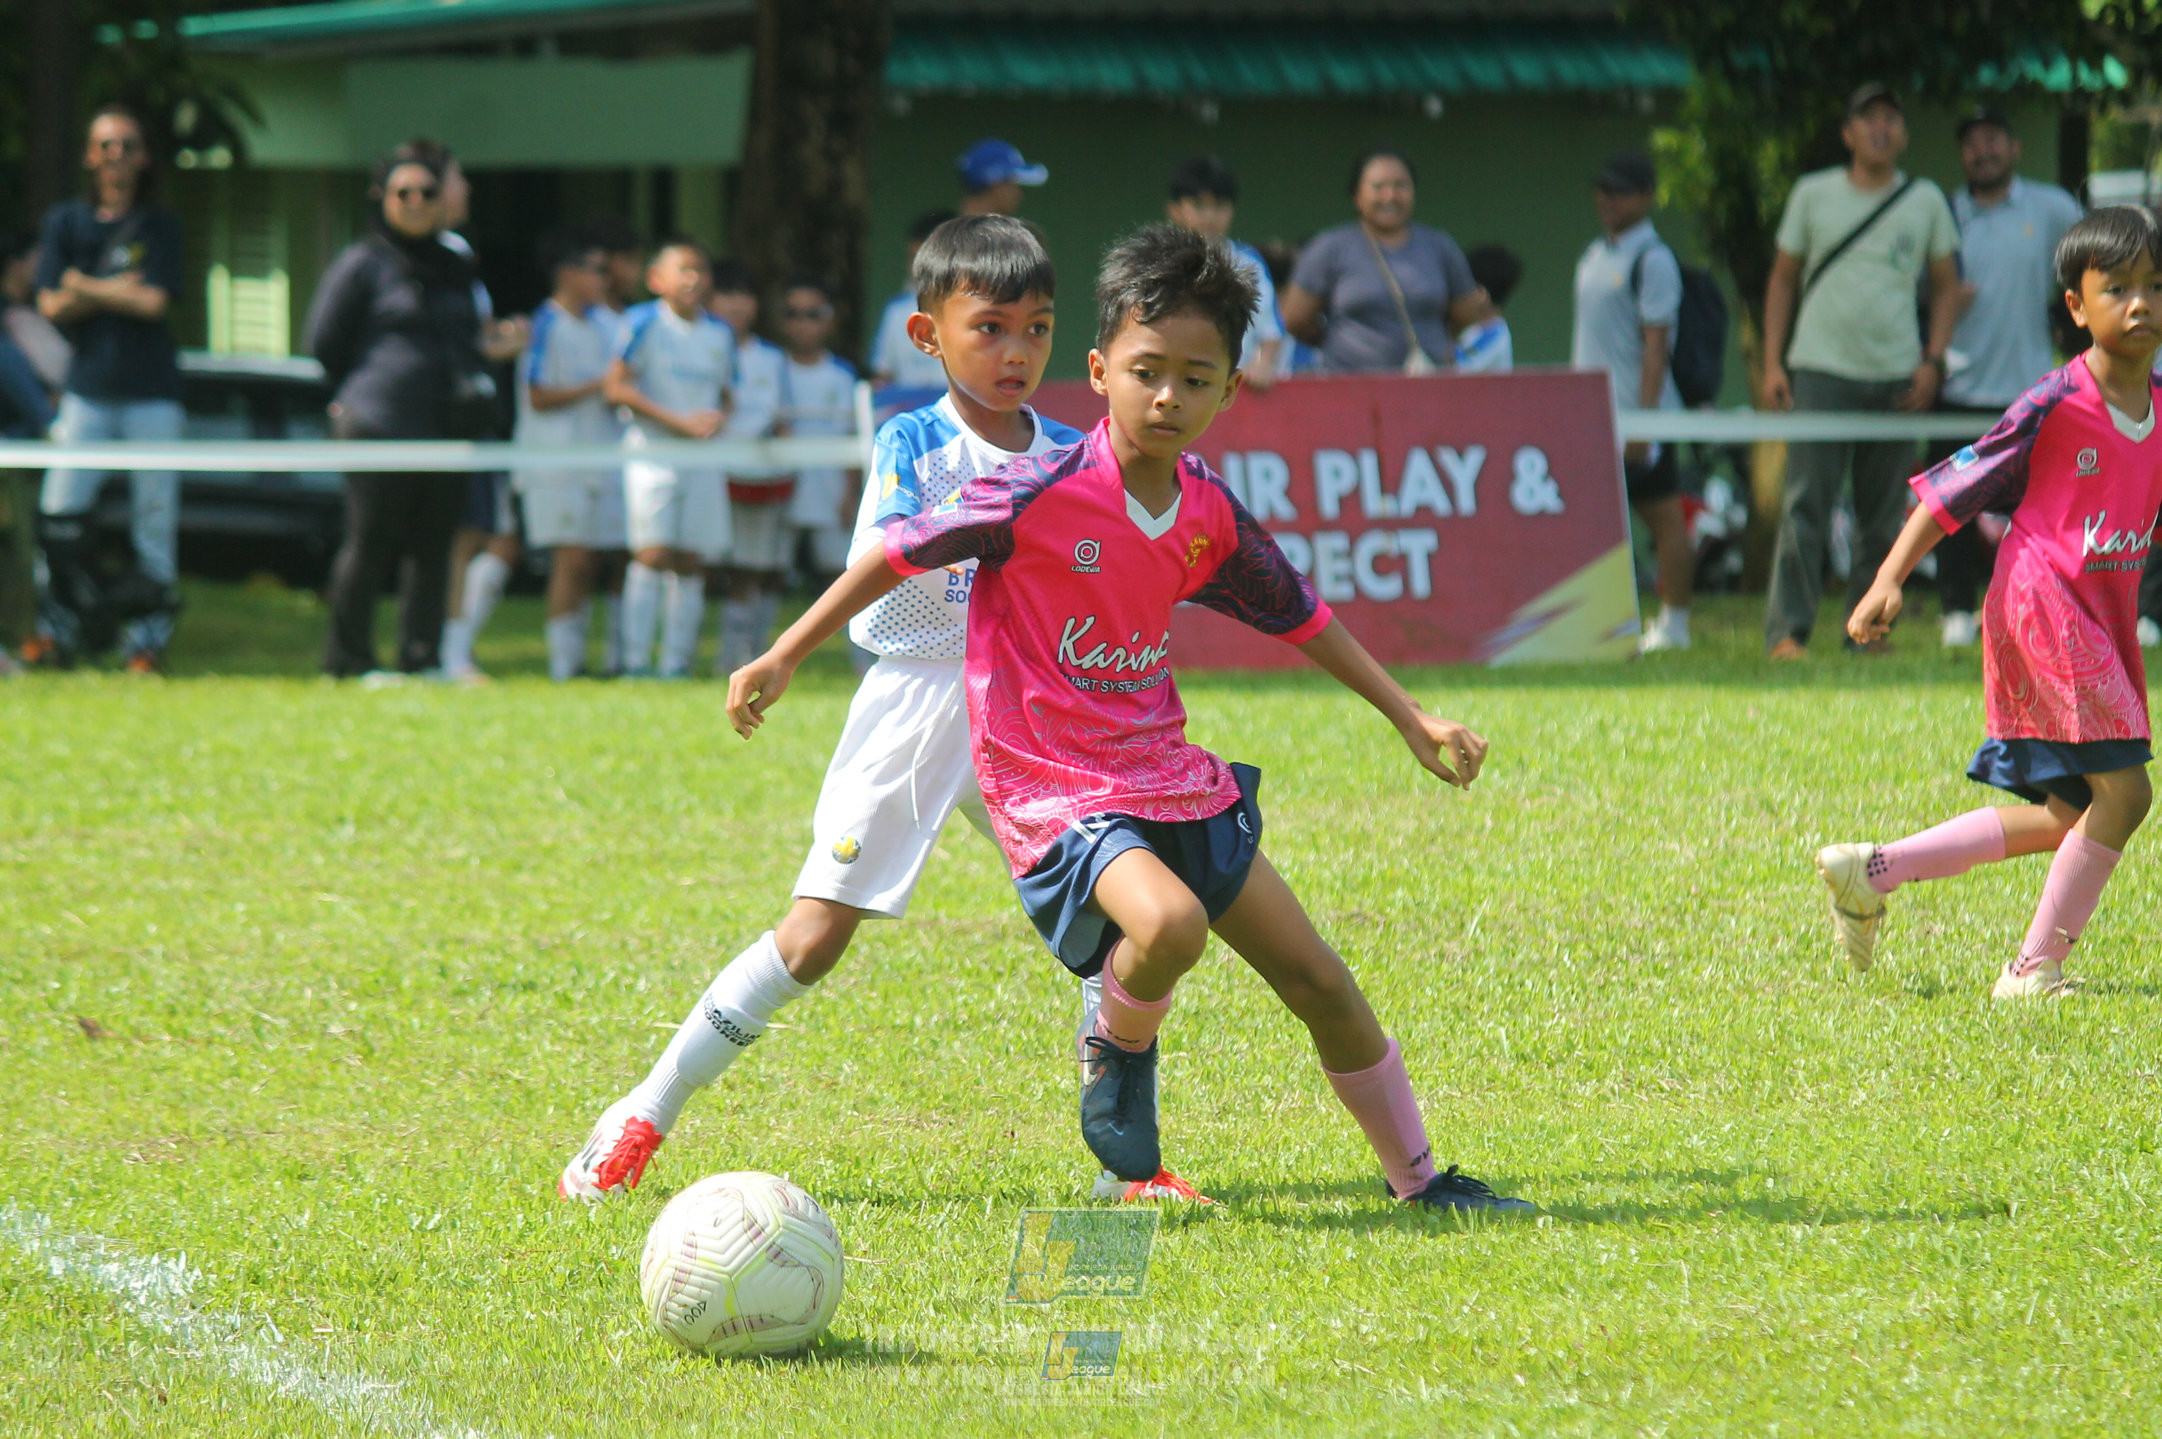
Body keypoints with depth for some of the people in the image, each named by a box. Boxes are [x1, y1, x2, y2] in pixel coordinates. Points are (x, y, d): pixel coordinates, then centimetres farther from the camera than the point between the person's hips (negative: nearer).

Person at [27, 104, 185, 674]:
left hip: (151, 391, -1)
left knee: (155, 515, -1)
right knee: (60, 510, -7)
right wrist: (119, 290, -8)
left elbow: (153, 301, -8)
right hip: (87, 386, 1)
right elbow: (52, 306, -1)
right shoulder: (65, 221, 8)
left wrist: (85, 289, -3)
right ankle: (65, 621, 5)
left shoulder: (159, 226, 4)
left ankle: (150, 631, 5)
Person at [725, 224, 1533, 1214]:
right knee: (1169, 921, -35)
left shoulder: (1209, 513, 1)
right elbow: (903, 552, -7)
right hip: (1054, 790, -6)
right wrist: (783, 658, -4)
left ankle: (1419, 1179, 22)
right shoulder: (1042, 494, -17)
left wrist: (1411, 719, 19)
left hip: (1166, 776, 6)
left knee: (1320, 983, 7)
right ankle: (1117, 1054, -2)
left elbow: (1294, 613, 17)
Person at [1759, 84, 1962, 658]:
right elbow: (1782, 279, 11)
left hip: (1897, 376, 2)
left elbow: (1946, 286, 15)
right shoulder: (1813, 195, 7)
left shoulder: (1926, 201, 10)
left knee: (1883, 517, 3)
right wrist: (1773, 363, 2)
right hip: (1822, 373, -2)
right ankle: (1786, 632, -13)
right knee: (1806, 505, -11)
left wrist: (1932, 361, 2)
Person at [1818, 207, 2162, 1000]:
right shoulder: (2055, 405, -13)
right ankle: (2036, 967, -4)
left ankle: (1871, 870, 19)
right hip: (2041, 604, -8)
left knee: (2067, 818, 10)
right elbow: (1956, 488, -9)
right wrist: (1889, 581, -15)